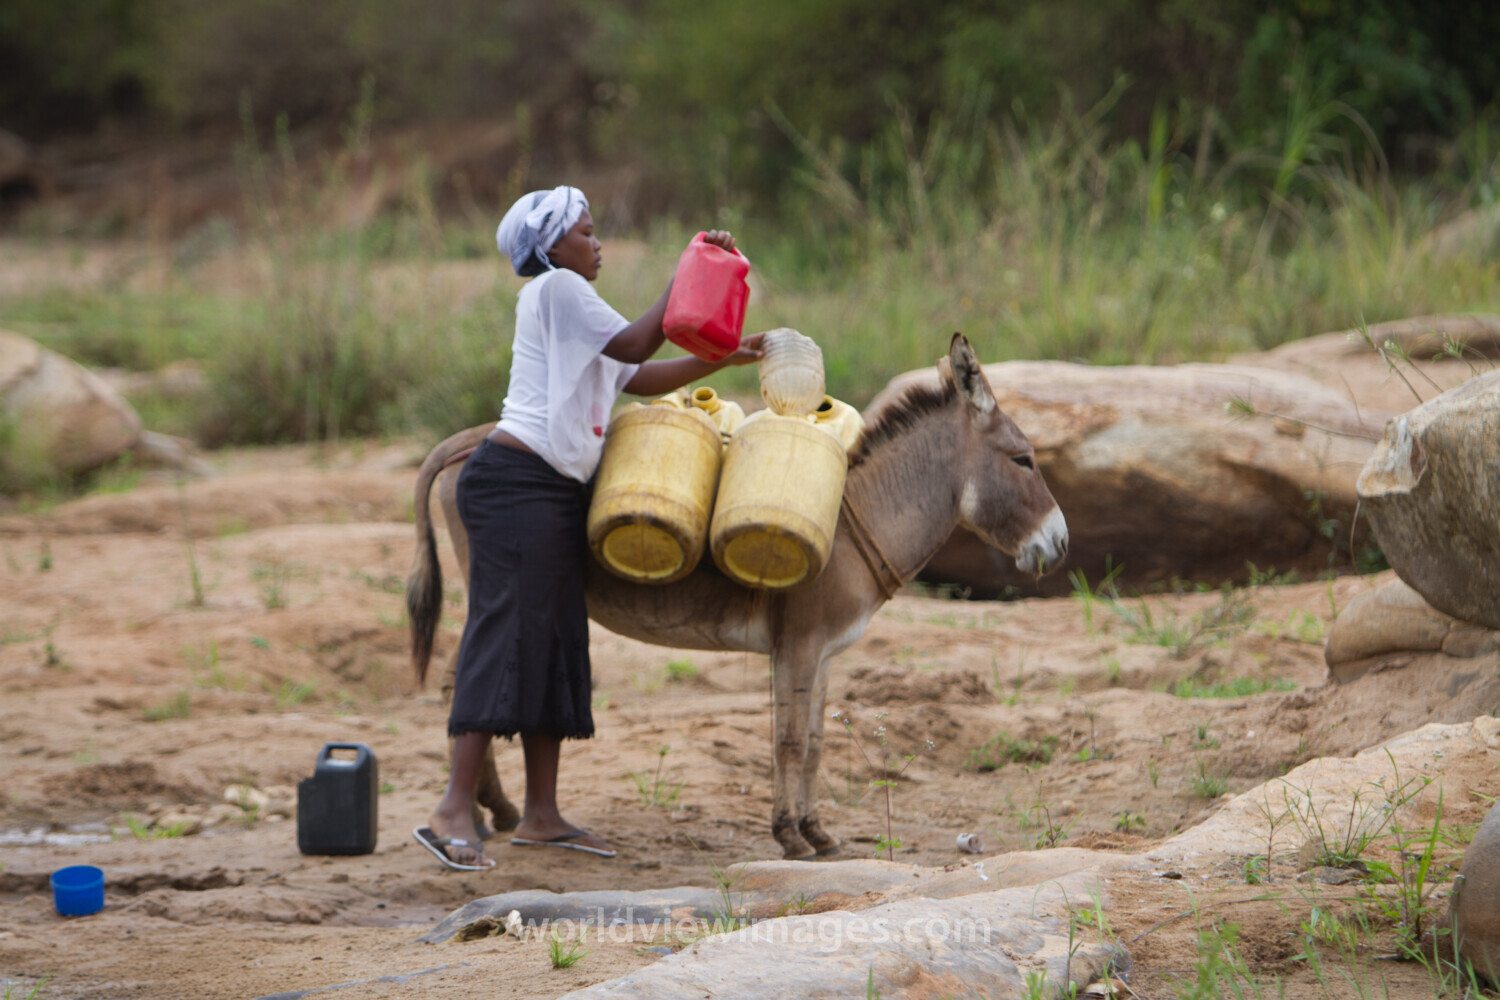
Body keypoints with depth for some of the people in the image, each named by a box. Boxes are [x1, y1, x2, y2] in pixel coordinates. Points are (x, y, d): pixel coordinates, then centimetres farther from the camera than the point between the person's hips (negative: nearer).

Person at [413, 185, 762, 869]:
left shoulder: (571, 302, 25)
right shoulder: (555, 289, -5)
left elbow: (639, 379, 23)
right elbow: (633, 347, -11)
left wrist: (721, 360, 17)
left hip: (557, 493, 10)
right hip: (517, 484, -10)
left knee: (558, 645, 9)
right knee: (507, 635, -14)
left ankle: (541, 815, 11)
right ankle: (455, 810, -18)